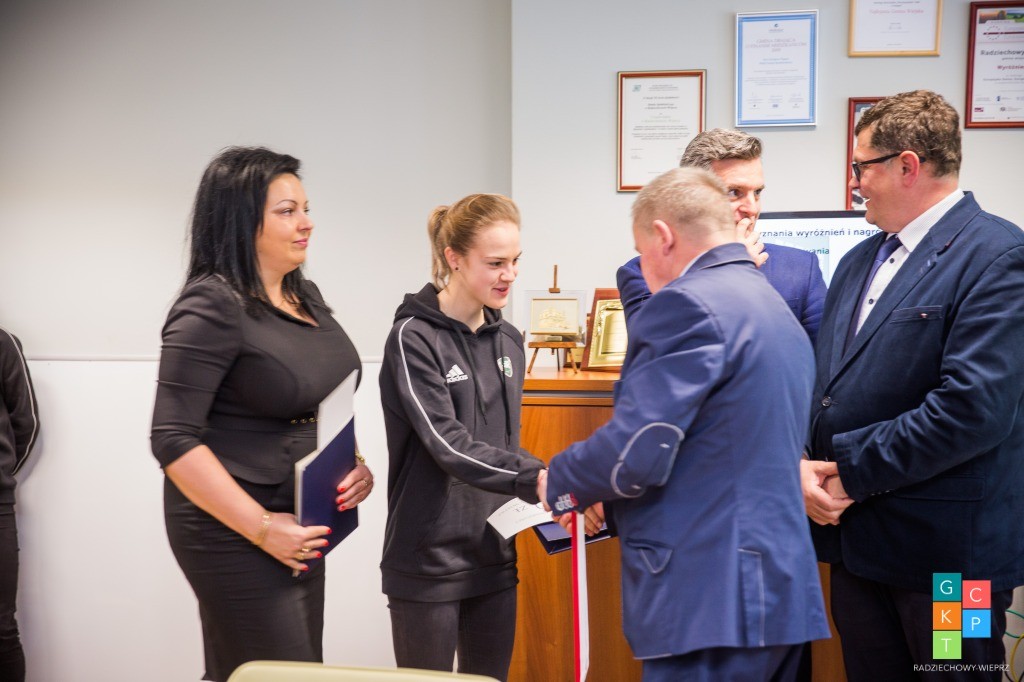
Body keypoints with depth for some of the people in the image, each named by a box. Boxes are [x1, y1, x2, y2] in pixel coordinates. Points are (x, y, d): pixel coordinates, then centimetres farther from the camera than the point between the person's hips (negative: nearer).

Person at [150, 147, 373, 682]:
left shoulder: (305, 297, 7)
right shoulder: (212, 307, -17)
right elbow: (174, 441, -20)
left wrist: (355, 464, 0)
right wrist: (262, 529, -20)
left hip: (301, 526, 8)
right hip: (235, 532, -8)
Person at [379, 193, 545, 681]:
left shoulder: (508, 341, 8)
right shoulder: (414, 338, -12)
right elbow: (450, 446, -21)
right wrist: (538, 478, -31)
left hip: (494, 555, 6)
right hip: (428, 561, -6)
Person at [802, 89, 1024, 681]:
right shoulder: (861, 259, 13)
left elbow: (974, 406, -24)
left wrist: (851, 472, -17)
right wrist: (808, 466, -6)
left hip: (947, 547, -7)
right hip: (857, 540, 7)